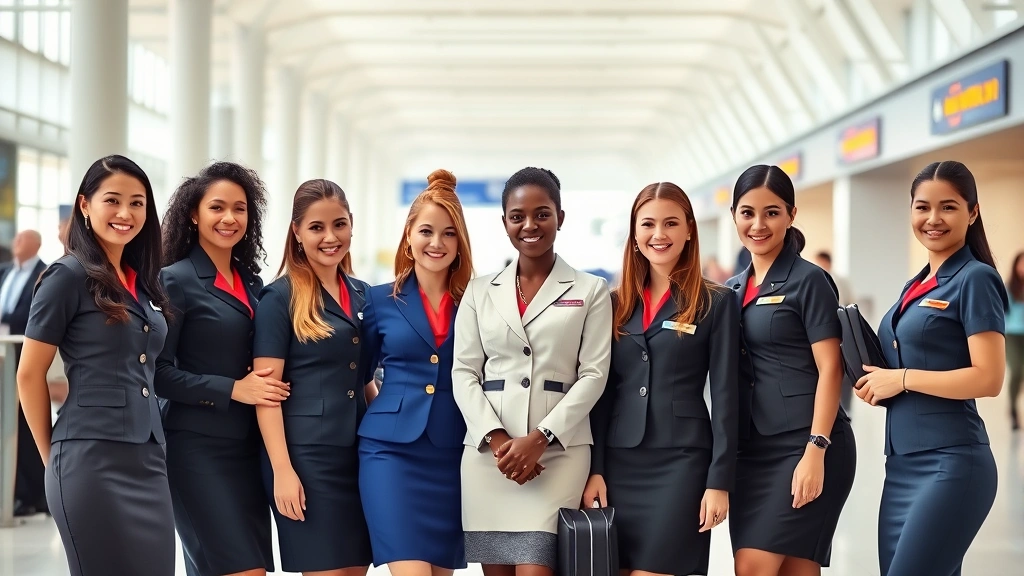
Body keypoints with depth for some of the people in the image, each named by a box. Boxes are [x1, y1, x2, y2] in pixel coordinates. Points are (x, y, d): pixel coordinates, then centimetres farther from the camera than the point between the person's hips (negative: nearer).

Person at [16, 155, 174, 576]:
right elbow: (29, 375, -4)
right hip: (92, 462, -7)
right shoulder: (68, 276, -5)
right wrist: (55, 458, 0)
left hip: (148, 459, 7)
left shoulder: (144, 284, 15)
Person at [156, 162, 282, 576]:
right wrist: (231, 389, -16)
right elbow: (158, 371, -12)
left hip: (248, 446, 7)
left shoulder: (252, 282, 12)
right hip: (197, 448, -7)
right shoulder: (175, 281, -7)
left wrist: (263, 386, -1)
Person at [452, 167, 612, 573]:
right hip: (488, 452, 3)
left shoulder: (591, 291, 7)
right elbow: (464, 372, 7)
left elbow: (593, 375, 0)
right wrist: (496, 439, -9)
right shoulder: (480, 291, 13)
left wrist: (540, 438, -12)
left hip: (558, 452, -2)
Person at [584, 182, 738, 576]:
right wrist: (594, 468, 0)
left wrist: (719, 481, -9)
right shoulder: (616, 303, 10)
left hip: (681, 461, -4)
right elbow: (601, 392, 9)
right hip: (619, 462, 4)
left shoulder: (715, 303, 0)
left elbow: (725, 397, -3)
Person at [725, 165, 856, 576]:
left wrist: (816, 451, -18)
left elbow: (829, 370, -9)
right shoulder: (734, 290, 14)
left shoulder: (808, 281, -4)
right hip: (751, 449, 6)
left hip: (803, 445, -6)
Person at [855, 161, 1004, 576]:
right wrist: (877, 383, 6)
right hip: (902, 464, 8)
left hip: (950, 465, -8)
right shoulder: (917, 285, 17)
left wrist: (902, 379, -12)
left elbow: (988, 379, -16)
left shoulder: (975, 279, -7)